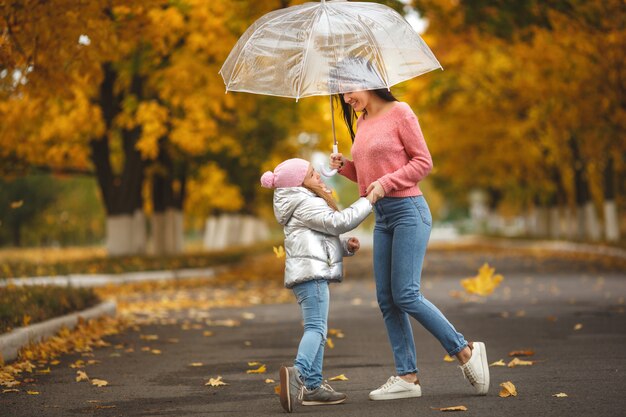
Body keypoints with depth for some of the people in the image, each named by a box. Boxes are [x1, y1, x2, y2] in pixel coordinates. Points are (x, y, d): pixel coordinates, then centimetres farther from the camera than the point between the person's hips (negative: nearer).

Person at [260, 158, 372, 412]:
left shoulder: (306, 204, 24)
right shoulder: (306, 205, -9)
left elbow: (323, 241, 26)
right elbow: (339, 222, -18)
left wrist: (346, 247, 10)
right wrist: (368, 201, -10)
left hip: (307, 274, 11)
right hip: (311, 272, -11)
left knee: (317, 329, 14)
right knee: (316, 327, -20)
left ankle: (313, 386, 15)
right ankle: (298, 373, -37)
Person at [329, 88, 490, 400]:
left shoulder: (399, 112, -7)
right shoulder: (361, 122, 14)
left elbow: (424, 162, -9)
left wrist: (385, 183, -18)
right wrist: (344, 167, 3)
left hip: (408, 210, -8)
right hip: (382, 217, 8)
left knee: (406, 295, -13)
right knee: (386, 300, 3)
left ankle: (465, 351, 0)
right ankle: (407, 376, 6)